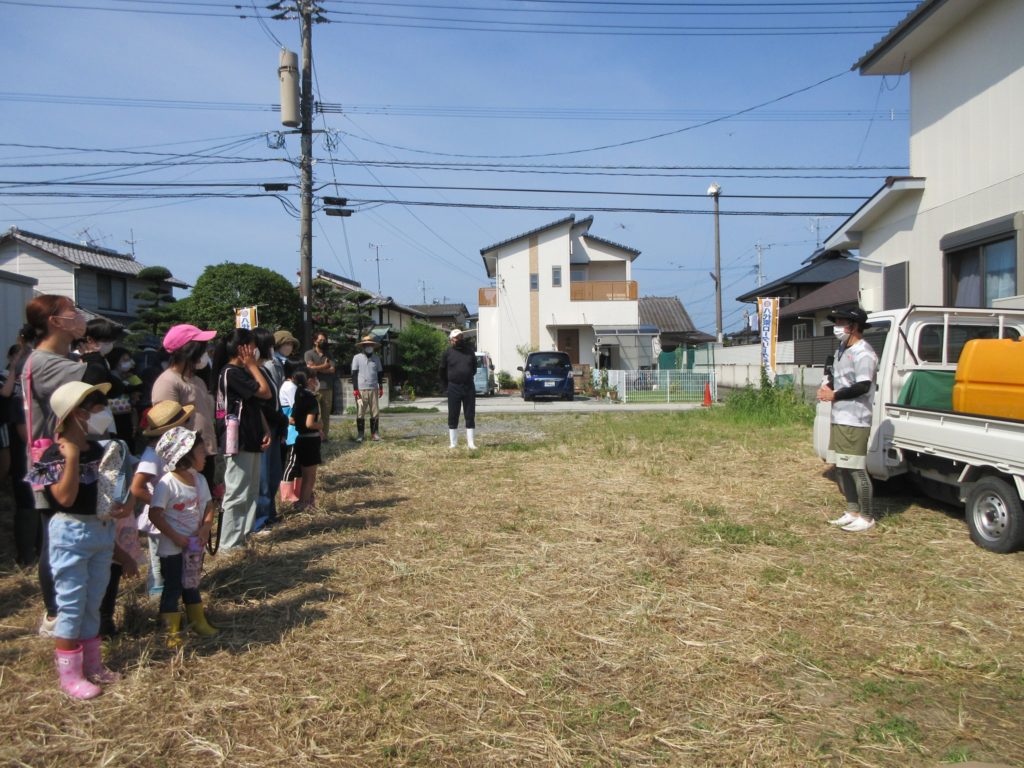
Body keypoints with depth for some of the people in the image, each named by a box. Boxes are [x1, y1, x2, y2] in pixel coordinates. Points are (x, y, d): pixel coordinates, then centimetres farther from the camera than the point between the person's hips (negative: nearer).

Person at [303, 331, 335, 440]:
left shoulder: (329, 355, 16)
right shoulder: (309, 353, 6)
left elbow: (332, 370, 2)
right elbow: (311, 368, -9)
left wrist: (317, 368, -6)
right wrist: (325, 365, 1)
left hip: (327, 388, 4)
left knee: (326, 414, 2)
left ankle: (324, 436, 5)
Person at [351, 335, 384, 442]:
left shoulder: (376, 358, 12)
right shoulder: (357, 358, 1)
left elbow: (380, 374, 17)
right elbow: (354, 374, -1)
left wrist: (381, 387, 11)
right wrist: (355, 389, -7)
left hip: (374, 389, 3)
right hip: (361, 389, -3)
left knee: (375, 412, 2)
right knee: (360, 413, -1)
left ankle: (375, 433, 9)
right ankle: (360, 434, 5)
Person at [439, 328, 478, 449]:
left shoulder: (470, 351, 6)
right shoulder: (448, 353, 0)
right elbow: (442, 371, 7)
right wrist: (446, 386, 7)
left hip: (469, 387, 2)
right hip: (454, 388, -2)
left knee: (470, 416, 3)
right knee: (453, 416, 3)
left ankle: (470, 443, 8)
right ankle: (453, 443, 11)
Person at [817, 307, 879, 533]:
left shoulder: (863, 353, -15)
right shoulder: (842, 350, 17)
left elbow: (863, 386, -23)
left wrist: (834, 395, -15)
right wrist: (825, 387, 3)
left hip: (855, 422, -10)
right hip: (839, 419, 10)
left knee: (856, 469, -5)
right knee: (842, 467, 14)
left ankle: (866, 517, 6)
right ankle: (852, 511, 25)